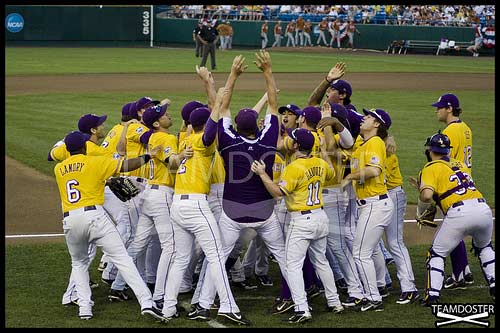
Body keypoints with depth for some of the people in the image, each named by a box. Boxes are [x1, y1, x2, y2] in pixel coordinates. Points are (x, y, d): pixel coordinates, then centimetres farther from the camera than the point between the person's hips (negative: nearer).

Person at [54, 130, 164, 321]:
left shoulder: (58, 169, 16)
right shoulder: (95, 162, 5)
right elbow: (126, 165, 2)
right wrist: (148, 156, 13)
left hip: (69, 220, 3)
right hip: (94, 215, -3)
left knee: (79, 263, 25)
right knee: (122, 258, -6)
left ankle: (84, 307, 11)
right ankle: (146, 301, -16)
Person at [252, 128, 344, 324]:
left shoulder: (294, 168, -18)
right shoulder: (320, 164, 5)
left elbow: (278, 192, -23)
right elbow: (331, 173, 28)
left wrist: (262, 174, -20)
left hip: (302, 221, -8)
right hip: (321, 217, 8)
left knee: (293, 265, -5)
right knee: (321, 261, 21)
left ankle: (302, 309, -14)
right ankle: (334, 302, 26)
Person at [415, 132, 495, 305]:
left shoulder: (431, 168, 5)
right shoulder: (460, 164, 25)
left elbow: (427, 195, -12)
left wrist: (420, 211, 8)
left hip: (459, 213, -5)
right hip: (483, 209, 5)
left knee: (437, 253, 10)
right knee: (484, 248, 32)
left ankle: (432, 295, 0)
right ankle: (494, 286, 28)